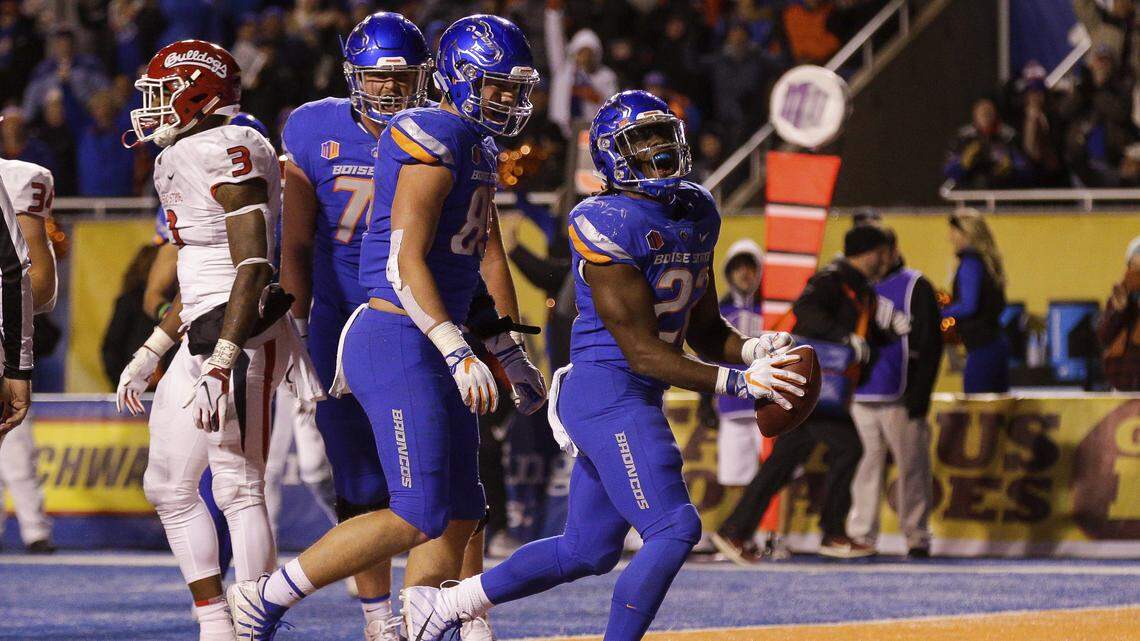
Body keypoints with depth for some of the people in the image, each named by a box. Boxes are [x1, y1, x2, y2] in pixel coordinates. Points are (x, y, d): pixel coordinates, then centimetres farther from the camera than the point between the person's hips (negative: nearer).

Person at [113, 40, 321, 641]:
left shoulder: (228, 152, -14)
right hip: (201, 339, 11)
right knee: (169, 486, 13)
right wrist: (148, 354, 29)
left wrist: (222, 363, -27)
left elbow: (252, 267, -21)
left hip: (239, 338, -11)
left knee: (237, 487, -10)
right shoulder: (180, 160, 17)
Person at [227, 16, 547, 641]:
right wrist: (459, 354, -26)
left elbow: (488, 259, 26)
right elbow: (405, 264, -21)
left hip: (433, 350, 10)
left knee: (460, 514, 10)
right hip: (396, 343, -10)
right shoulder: (434, 140, -15)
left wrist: (511, 355, 29)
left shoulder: (478, 149, 17)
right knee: (418, 518, -12)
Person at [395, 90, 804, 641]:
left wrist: (753, 349, -3)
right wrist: (739, 382, -23)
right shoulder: (607, 225, -17)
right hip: (608, 392, -9)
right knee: (674, 530, -16)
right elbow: (643, 351, -18)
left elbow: (702, 330, 18)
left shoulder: (697, 214, 11)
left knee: (588, 551, 16)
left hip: (635, 399, 9)